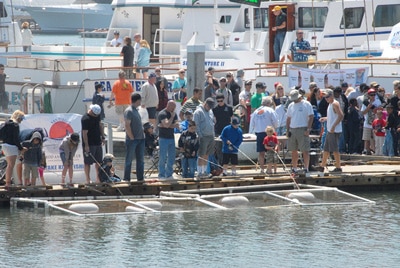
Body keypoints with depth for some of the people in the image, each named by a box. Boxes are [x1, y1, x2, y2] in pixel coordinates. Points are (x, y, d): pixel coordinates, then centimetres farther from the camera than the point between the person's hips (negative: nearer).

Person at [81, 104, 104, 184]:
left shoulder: (97, 115, 6)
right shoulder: (85, 119, -18)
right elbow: (85, 133, -19)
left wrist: (102, 136, 15)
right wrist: (86, 145, -21)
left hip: (98, 142, 8)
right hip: (89, 144, -8)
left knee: (99, 161, 11)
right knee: (87, 162, -2)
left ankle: (98, 178, 19)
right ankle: (88, 180, 2)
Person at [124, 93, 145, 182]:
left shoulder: (136, 110, 15)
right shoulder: (129, 111, -13)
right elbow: (127, 126, -18)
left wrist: (142, 135, 13)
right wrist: (132, 138, -17)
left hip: (140, 139, 9)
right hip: (132, 140, -9)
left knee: (140, 160, 10)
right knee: (129, 160, -2)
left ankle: (140, 178, 16)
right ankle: (126, 179, 2)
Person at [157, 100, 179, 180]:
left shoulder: (174, 114, 11)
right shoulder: (162, 114, -11)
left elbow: (177, 125, -1)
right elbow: (167, 124, -24)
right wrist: (172, 116, -14)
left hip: (171, 138, 7)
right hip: (163, 138, -7)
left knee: (171, 158, 8)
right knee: (163, 158, -5)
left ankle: (169, 175, 16)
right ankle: (161, 175, 1)